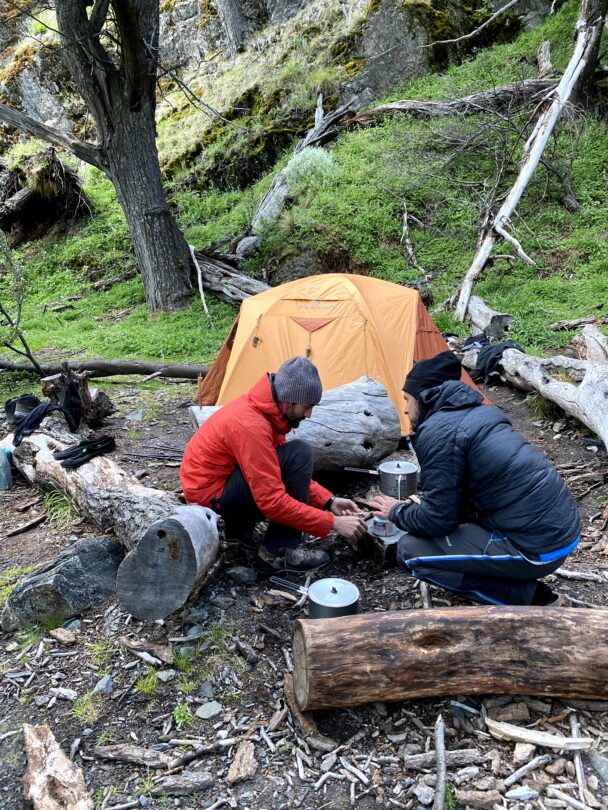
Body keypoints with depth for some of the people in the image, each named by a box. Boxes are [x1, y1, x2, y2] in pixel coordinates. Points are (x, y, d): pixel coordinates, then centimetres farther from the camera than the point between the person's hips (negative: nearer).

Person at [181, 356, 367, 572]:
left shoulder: (261, 408, 0)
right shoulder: (250, 425, -28)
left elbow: (293, 473, 8)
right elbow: (272, 501, -29)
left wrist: (329, 501, -2)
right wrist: (333, 523, -24)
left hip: (221, 484, 9)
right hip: (210, 496, -9)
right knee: (300, 455, -20)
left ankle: (238, 525, 12)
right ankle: (278, 552, -14)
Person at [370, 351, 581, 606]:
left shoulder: (438, 431, -15)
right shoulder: (479, 412, 12)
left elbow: (438, 519, -12)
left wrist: (398, 512, 7)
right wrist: (416, 505, 24)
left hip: (537, 548, -9)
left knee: (411, 551, -3)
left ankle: (523, 596, 1)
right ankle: (531, 592, 16)